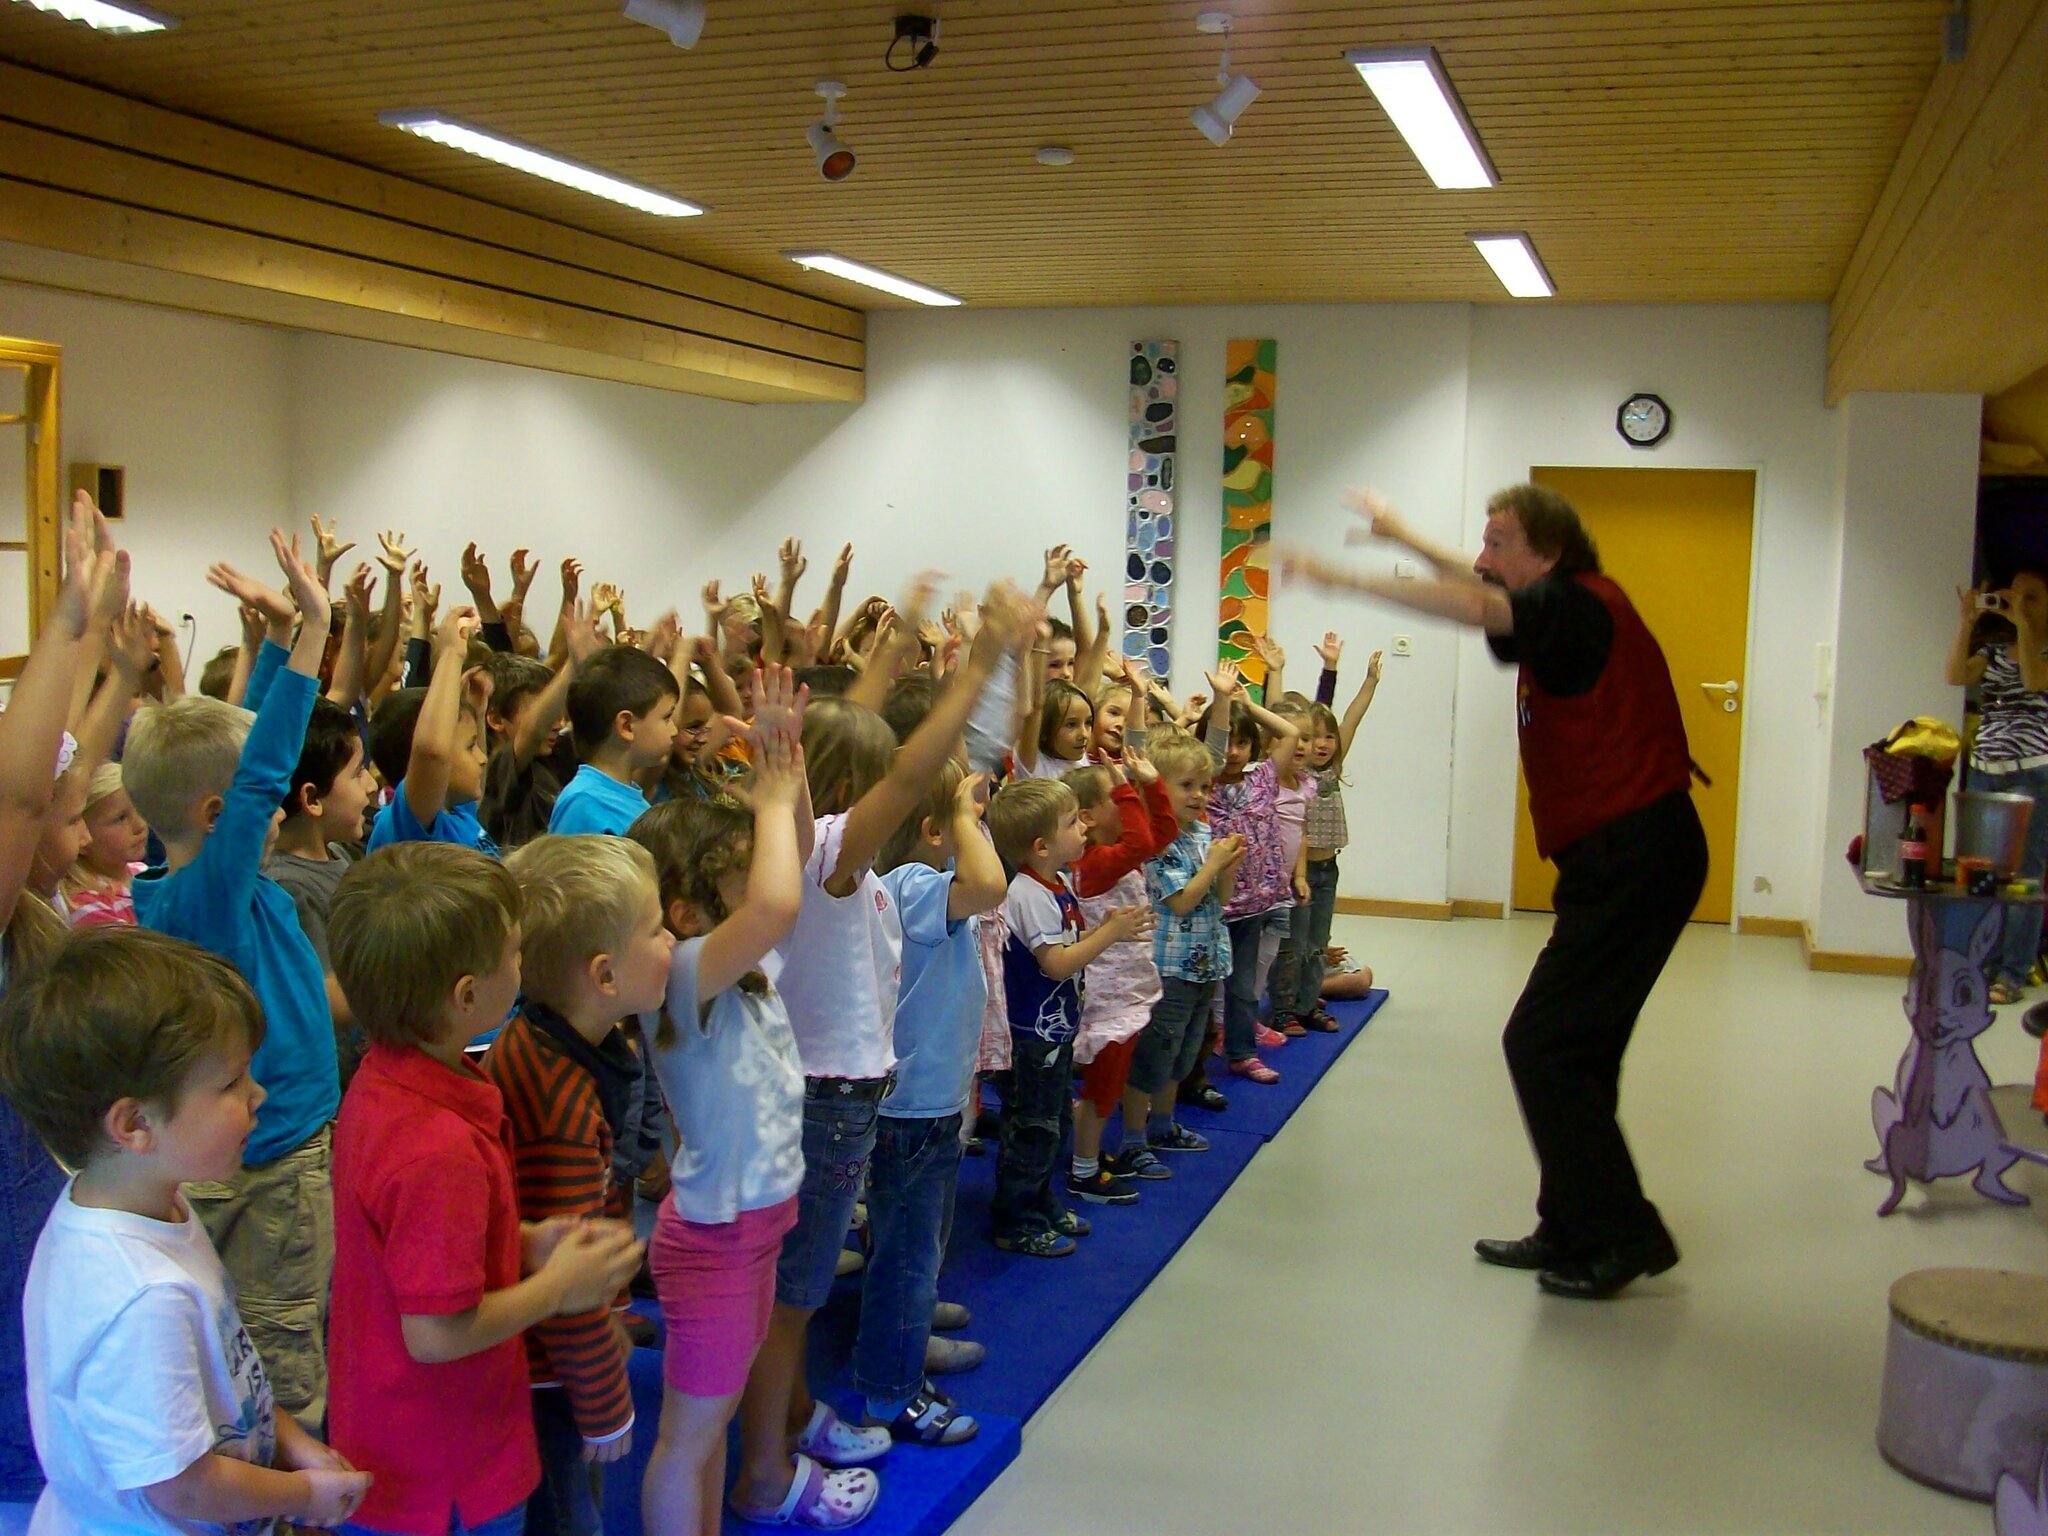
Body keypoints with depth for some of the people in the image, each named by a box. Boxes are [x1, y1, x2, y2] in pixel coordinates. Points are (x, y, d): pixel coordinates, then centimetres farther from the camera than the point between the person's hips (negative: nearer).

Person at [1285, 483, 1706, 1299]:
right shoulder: (1566, 609, 16)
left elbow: (1476, 606, -32)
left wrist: (1343, 579, -31)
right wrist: (1404, 538, 41)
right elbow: (1488, 589, 36)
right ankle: (1574, 1230, 21)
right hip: (1622, 855, 11)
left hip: (1633, 855, -11)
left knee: (1544, 1044, -9)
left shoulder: (1579, 605, -13)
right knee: (1571, 1047, 13)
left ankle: (1619, 1236, -1)